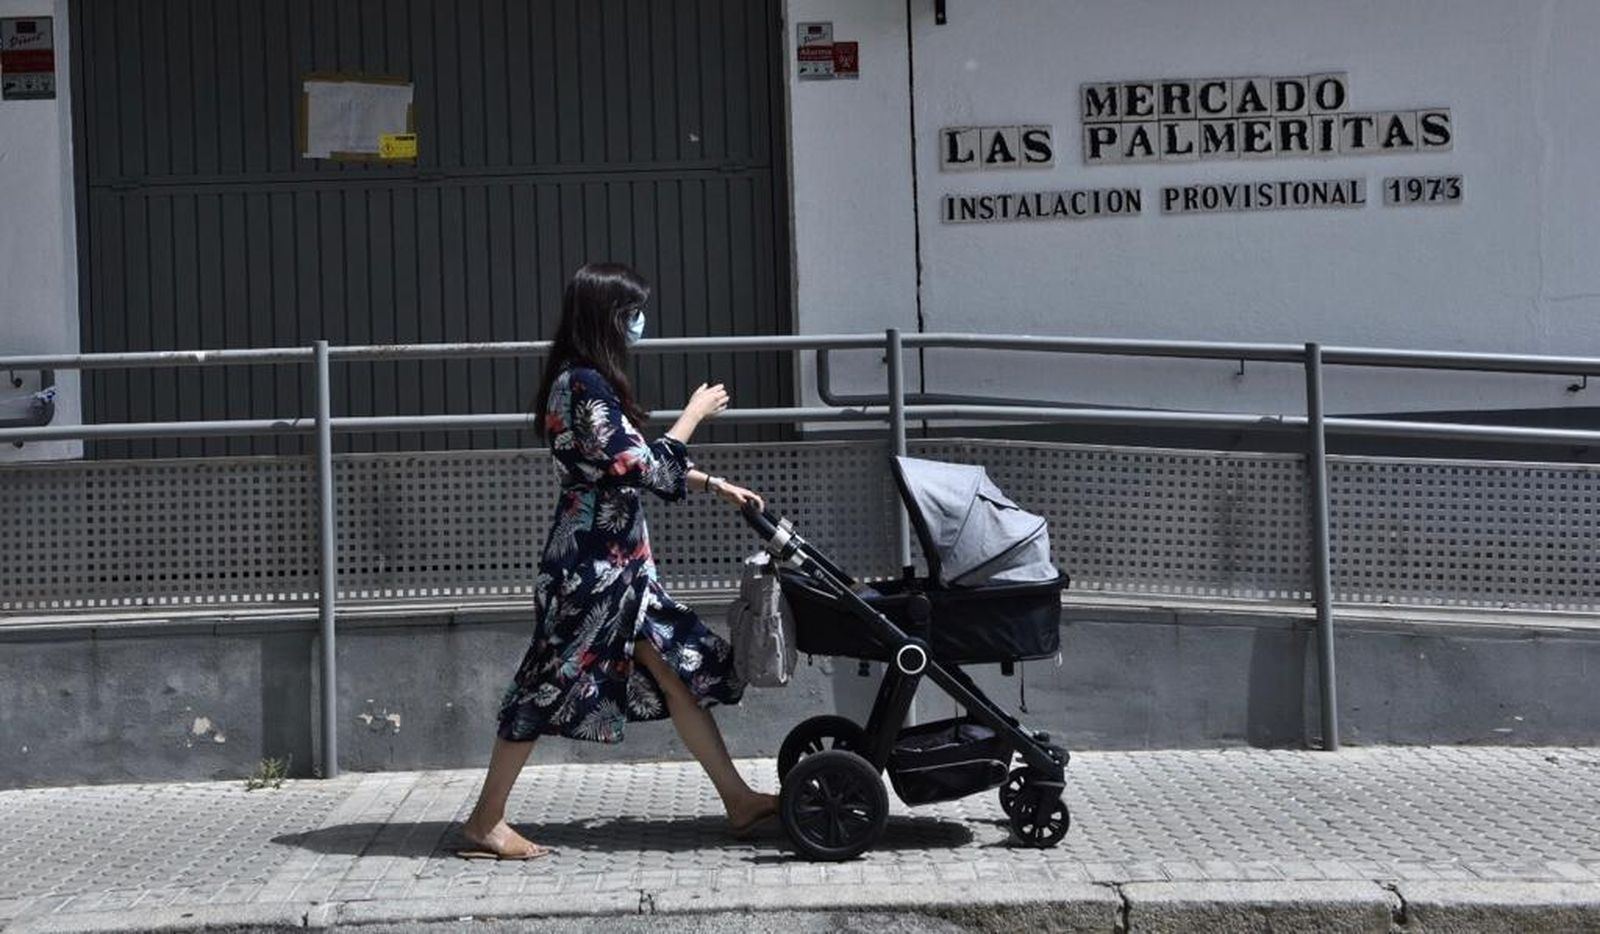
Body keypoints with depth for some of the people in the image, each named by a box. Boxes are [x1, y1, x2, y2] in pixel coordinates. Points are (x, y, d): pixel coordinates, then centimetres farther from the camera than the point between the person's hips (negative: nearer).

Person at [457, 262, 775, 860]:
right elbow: (644, 467, -19)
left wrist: (715, 485, 20)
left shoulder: (585, 382, 13)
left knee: (681, 671, 10)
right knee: (551, 685, -2)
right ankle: (485, 824, 8)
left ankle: (739, 801, 15)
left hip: (618, 563, 10)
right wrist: (696, 413, -7)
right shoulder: (584, 385, -17)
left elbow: (634, 465, 21)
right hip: (592, 565, -10)